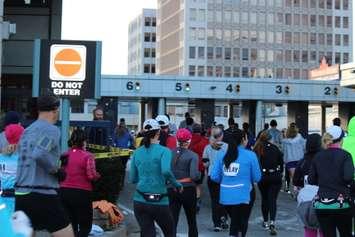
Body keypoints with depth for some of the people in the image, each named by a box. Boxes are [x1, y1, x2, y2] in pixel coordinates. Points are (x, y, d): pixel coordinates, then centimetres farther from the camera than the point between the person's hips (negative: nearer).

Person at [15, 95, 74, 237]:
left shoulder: (27, 131, 14)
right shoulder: (51, 130, -8)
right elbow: (39, 154, -24)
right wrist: (56, 170, -9)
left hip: (21, 194, 7)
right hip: (43, 195, -7)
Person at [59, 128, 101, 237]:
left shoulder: (64, 155, 7)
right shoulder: (87, 156, -10)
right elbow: (92, 176, -15)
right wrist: (97, 175, 5)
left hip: (64, 192, 6)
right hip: (81, 193, -6)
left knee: (70, 225, 17)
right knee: (85, 225, 5)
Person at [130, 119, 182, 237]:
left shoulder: (137, 153, 6)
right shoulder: (164, 151, -7)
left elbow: (133, 179, 9)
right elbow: (166, 171, -25)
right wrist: (177, 185, -9)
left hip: (139, 201, 3)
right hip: (159, 202, -3)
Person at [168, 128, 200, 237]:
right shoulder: (192, 155, -10)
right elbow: (194, 176, -19)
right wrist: (199, 174, 1)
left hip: (172, 190, 2)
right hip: (188, 190, -2)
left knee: (172, 221, 3)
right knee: (192, 221, 16)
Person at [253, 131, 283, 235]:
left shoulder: (257, 149, -5)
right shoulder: (275, 148, 1)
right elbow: (281, 162, 5)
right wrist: (280, 173, 18)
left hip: (262, 177, 0)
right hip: (275, 177, 0)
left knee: (264, 199, 16)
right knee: (273, 199, -1)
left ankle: (266, 222, 25)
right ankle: (272, 223, -17)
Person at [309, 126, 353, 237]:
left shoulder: (318, 156, 6)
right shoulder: (345, 155, -6)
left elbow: (311, 180, 8)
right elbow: (348, 177, -18)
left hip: (321, 204, 3)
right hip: (341, 203, -3)